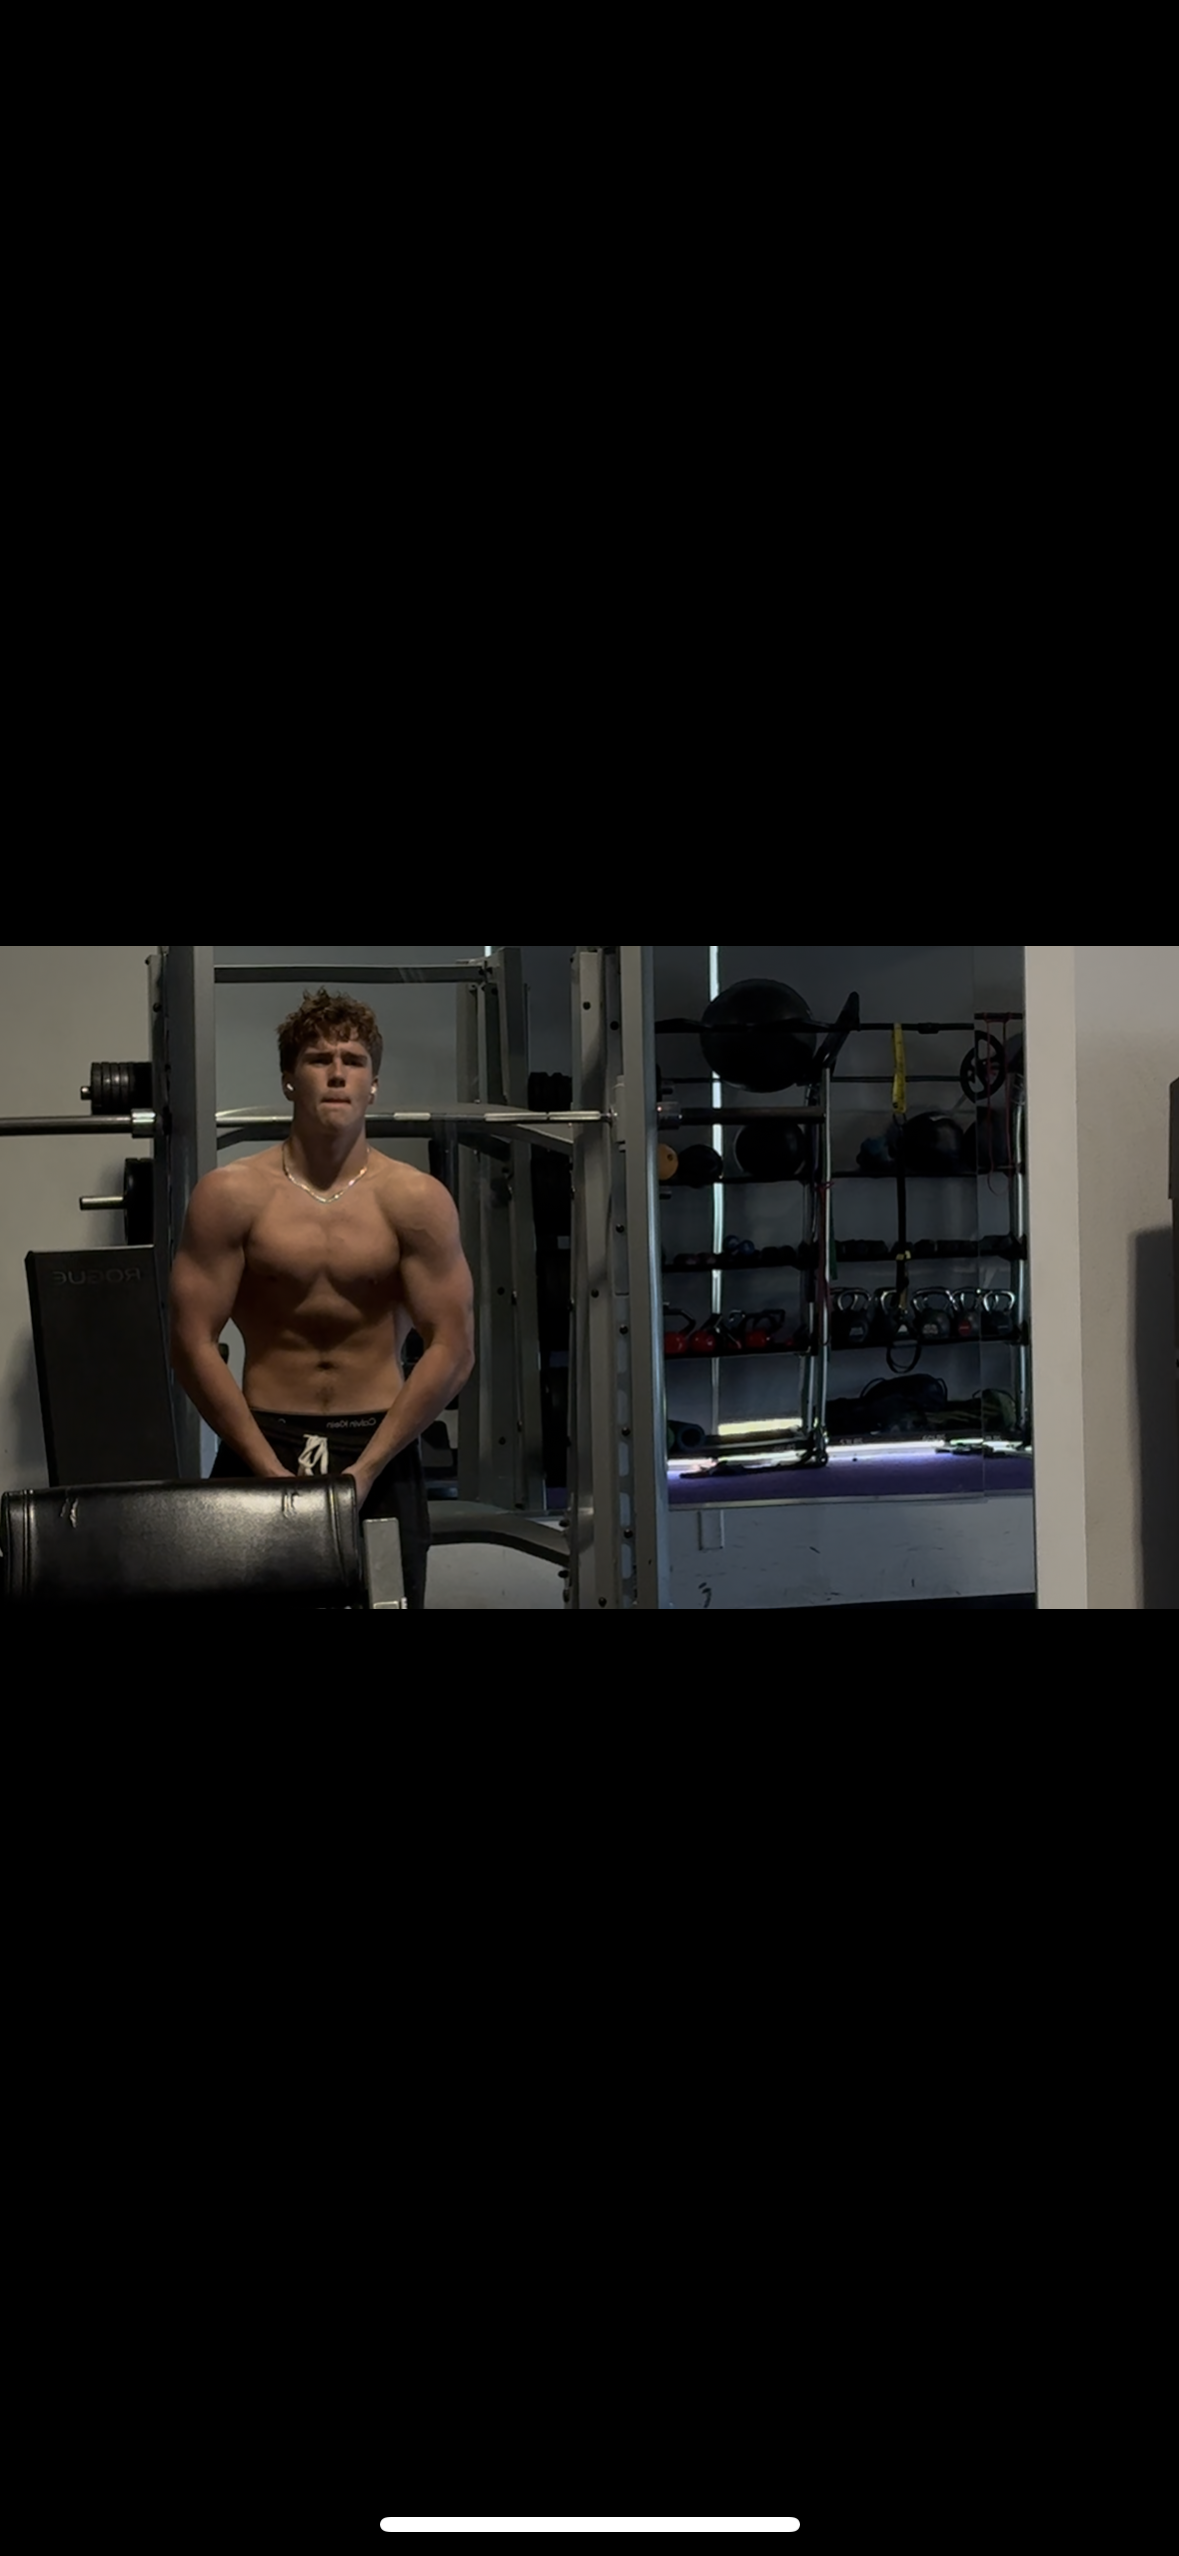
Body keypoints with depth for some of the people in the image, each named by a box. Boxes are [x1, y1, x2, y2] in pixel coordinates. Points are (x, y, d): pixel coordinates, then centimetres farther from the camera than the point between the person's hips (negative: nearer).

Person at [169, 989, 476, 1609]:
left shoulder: (415, 1200, -4)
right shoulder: (231, 1195, -4)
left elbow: (453, 1348, -6)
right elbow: (192, 1343, -6)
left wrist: (365, 1469, -11)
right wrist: (272, 1471, -11)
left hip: (380, 1446, 1)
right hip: (262, 1441, 0)